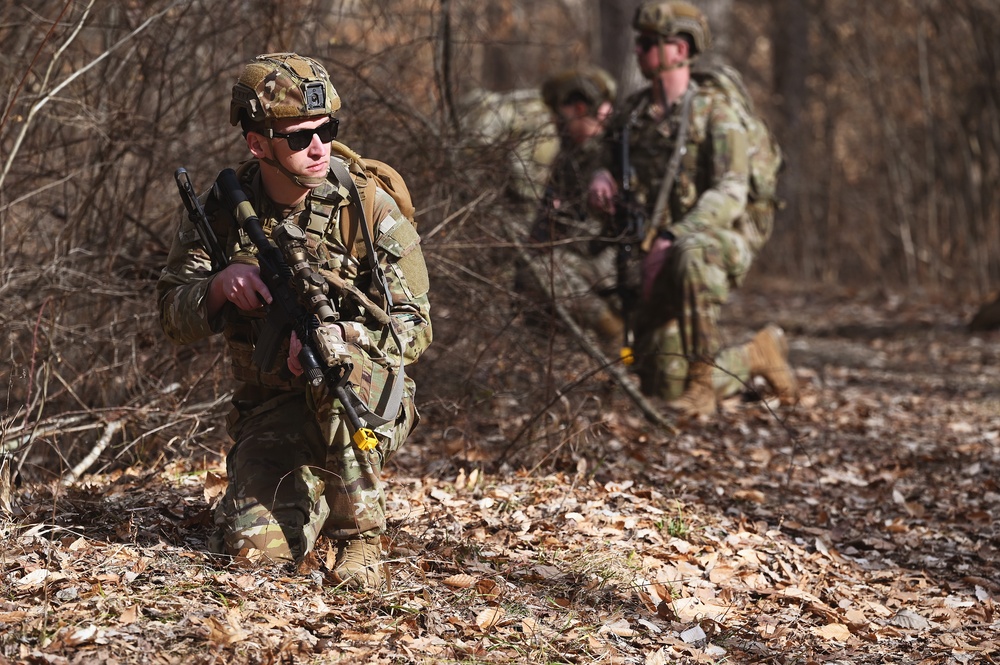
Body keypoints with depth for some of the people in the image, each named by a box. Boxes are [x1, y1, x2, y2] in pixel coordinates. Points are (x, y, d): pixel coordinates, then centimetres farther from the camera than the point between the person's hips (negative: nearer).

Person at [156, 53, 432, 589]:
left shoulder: (369, 209, -11)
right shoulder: (223, 209, -3)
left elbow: (413, 328, -12)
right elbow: (173, 319, 1)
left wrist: (336, 334, -32)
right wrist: (217, 286, -22)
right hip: (271, 410, 2)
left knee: (339, 354, -37)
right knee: (254, 544, -21)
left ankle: (358, 531, -21)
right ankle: (315, 490, 16)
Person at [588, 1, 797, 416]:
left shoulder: (714, 110, -8)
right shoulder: (633, 112, 11)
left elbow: (730, 193, -19)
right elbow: (613, 168, 22)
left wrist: (671, 239, -31)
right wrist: (601, 179, -5)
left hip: (721, 243, -6)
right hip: (663, 258, 6)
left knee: (689, 257, -44)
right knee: (666, 389, -1)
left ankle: (702, 380, -32)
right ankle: (757, 355, 23)